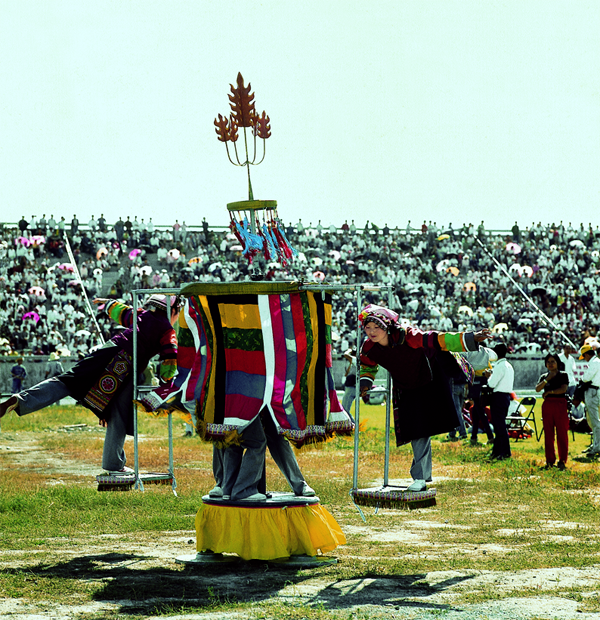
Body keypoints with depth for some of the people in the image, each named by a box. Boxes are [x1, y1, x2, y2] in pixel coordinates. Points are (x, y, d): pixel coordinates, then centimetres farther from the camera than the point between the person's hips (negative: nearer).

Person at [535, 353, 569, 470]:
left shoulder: (563, 375, 5)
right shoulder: (544, 376, 15)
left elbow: (563, 389, -9)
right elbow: (537, 389, 0)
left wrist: (549, 392, -5)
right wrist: (547, 379, -9)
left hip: (560, 404, -4)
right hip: (547, 406, 4)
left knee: (562, 434, -5)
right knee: (548, 434, 4)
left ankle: (562, 461, 0)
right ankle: (550, 460, 9)